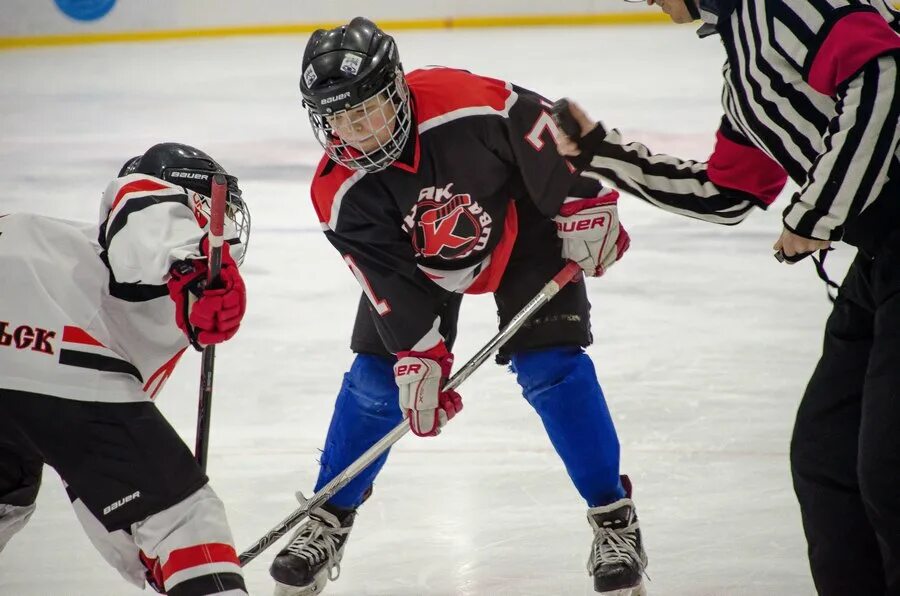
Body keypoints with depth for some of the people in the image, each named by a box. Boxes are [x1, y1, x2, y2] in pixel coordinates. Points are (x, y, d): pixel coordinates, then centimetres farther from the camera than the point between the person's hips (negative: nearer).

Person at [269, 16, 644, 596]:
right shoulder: (340, 194, -27)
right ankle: (329, 518, 17)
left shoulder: (468, 102, -38)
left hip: (521, 224, -2)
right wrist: (420, 358, -29)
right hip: (421, 260, 3)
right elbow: (392, 282, -22)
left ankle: (614, 517, -1)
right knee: (377, 378, -2)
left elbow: (550, 130, -22)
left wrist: (587, 206, -16)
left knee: (551, 366, -13)